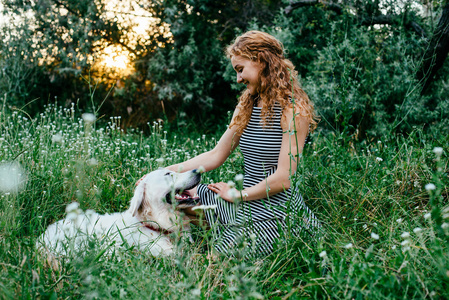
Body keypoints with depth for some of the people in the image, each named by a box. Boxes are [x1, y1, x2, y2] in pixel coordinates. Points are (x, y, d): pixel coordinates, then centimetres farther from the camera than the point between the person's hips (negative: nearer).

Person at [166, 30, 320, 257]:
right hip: (247, 203, 7)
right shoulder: (246, 106, 10)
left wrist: (237, 195, -8)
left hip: (275, 209, -7)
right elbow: (215, 156, 9)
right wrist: (166, 172, 1)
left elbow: (283, 179, -18)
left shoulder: (293, 111, -14)